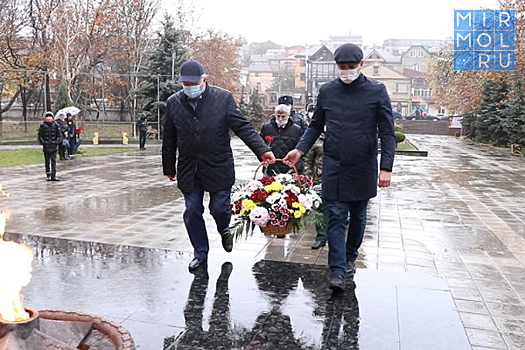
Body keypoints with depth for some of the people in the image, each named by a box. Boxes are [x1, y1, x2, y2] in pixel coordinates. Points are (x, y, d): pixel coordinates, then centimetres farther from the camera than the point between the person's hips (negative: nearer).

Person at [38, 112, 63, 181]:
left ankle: (53, 176, -4)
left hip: (54, 147, 0)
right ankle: (48, 175, 20)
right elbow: (40, 136, 4)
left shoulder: (56, 125, 3)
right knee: (47, 162, 9)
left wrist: (56, 142, -7)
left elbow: (59, 135, 5)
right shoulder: (42, 126, 2)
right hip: (46, 147, 1)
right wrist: (43, 142, -8)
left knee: (53, 162, -4)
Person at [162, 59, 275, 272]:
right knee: (192, 212, 6)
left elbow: (242, 127, -9)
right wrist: (169, 168, 14)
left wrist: (262, 150, -21)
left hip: (218, 167, -3)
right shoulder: (174, 103, 3)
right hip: (188, 169, 3)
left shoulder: (223, 98, -6)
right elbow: (169, 140, 9)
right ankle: (200, 253, 25)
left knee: (219, 208, 0)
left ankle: (225, 231, 37)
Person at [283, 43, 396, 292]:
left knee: (358, 216, 15)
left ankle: (350, 258, 35)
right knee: (336, 218, -4)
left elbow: (387, 133, -3)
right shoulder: (327, 91, 3)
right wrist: (300, 149, -3)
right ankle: (338, 272, -1)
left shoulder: (377, 91, -3)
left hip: (364, 168, 0)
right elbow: (315, 126, 12)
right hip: (334, 167, 0)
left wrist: (386, 167, -11)